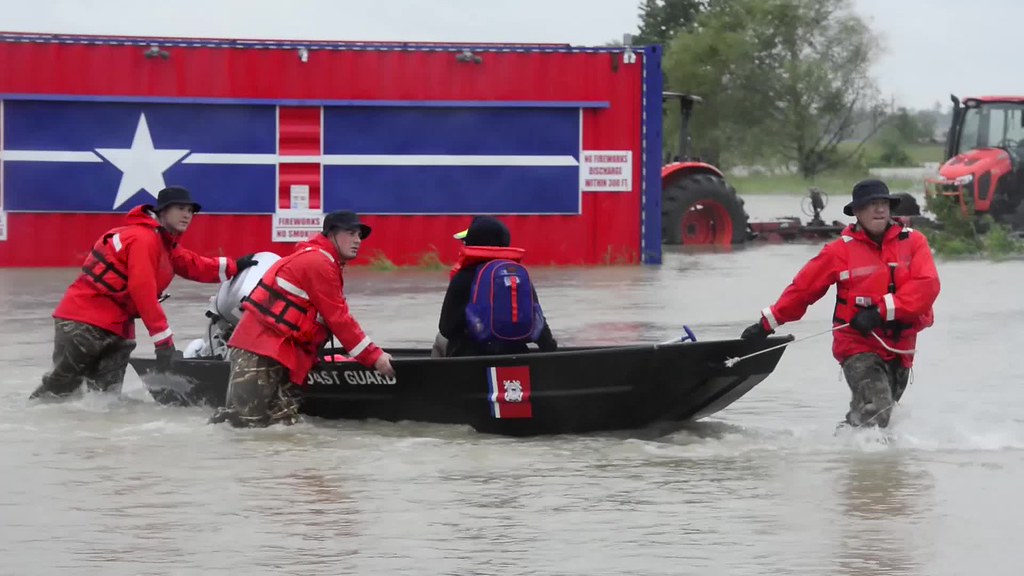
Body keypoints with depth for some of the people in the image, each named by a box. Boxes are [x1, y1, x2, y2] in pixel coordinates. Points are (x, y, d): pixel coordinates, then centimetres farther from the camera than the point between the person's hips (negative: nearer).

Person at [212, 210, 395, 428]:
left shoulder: (320, 260, 21)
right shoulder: (319, 262, -12)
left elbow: (336, 318, 20)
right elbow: (338, 319, -14)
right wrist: (374, 356, -12)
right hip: (258, 356, -11)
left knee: (285, 419, 1)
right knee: (248, 418, -14)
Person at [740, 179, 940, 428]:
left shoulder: (913, 242, 2)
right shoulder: (841, 250, -3)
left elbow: (927, 286, -11)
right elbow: (803, 288, 2)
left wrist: (882, 310, -21)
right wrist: (768, 323, 2)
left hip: (900, 348, 4)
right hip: (859, 346, -4)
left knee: (880, 415, 13)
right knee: (875, 409, -24)